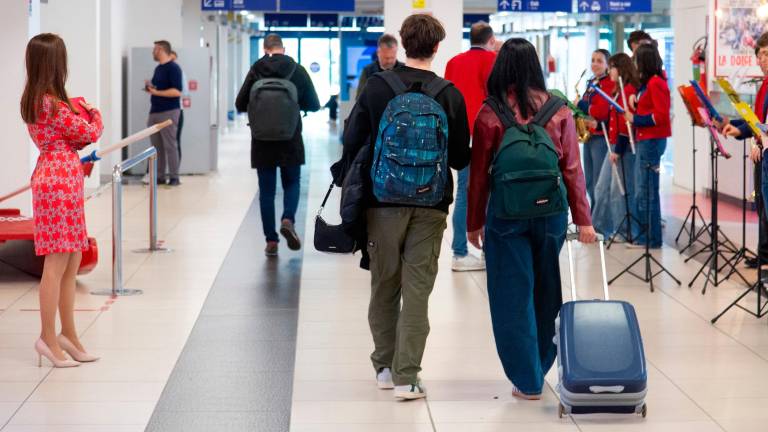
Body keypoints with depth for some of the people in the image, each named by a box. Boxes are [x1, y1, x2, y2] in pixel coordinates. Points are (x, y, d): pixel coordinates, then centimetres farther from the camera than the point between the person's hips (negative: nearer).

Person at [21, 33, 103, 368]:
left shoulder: (33, 100, 12)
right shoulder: (52, 104, -17)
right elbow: (90, 133, -10)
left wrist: (82, 118, 0)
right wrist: (95, 117, 11)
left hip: (53, 176, 10)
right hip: (61, 180, -10)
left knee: (73, 261, 13)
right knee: (57, 263, -5)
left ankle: (68, 334, 19)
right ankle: (48, 337, -1)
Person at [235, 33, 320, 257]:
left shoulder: (256, 71, -5)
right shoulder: (297, 70, -4)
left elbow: (240, 104, -3)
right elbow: (314, 104, 0)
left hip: (262, 140, 0)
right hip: (291, 139, 0)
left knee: (266, 190, 7)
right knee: (292, 183, 16)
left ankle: (271, 241, 5)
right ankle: (288, 219, -10)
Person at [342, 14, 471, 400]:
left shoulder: (376, 87, -4)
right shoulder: (449, 95, -4)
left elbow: (352, 142, -2)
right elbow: (460, 158, 1)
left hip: (383, 199, 1)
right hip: (430, 205, -1)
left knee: (384, 285, 14)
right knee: (417, 289, 2)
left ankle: (385, 366, 22)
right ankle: (407, 376, -2)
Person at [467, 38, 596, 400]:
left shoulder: (490, 115, -6)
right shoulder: (558, 110, 0)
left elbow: (479, 174, -2)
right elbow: (573, 168, 0)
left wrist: (474, 222, 8)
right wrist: (583, 219, 4)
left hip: (507, 211, -3)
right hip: (551, 209, 3)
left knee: (513, 295, 4)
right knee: (545, 289, 17)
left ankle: (527, 380, 4)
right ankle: (540, 367, 31)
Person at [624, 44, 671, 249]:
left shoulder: (656, 83, -13)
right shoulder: (646, 83, 15)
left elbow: (661, 116, -19)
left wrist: (635, 119, -15)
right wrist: (633, 109, 5)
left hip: (652, 140, -10)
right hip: (643, 140, 10)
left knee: (647, 192, -6)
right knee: (641, 192, 13)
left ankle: (652, 239, -2)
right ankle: (645, 235, 19)